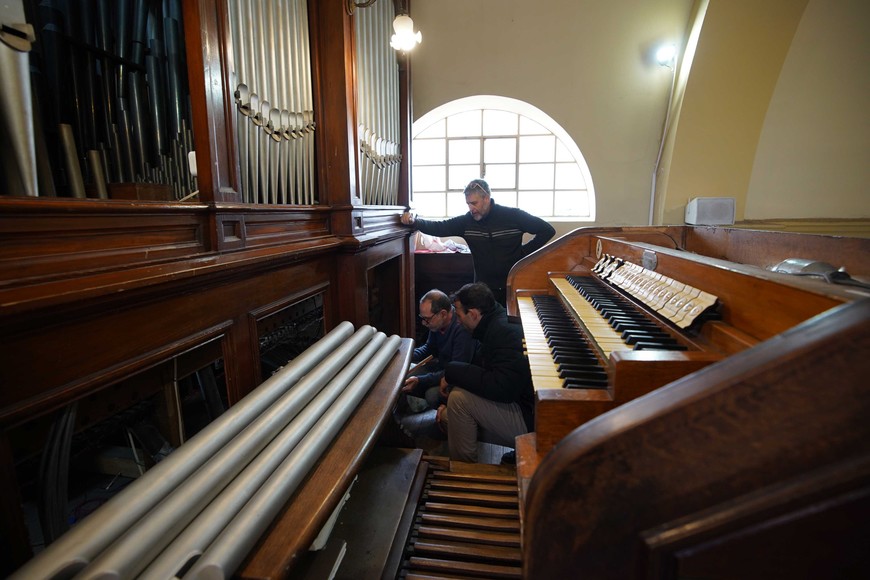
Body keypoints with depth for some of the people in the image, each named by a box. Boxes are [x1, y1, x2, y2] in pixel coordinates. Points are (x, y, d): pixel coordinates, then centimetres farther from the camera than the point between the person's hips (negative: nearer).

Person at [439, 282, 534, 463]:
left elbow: (501, 388, -31)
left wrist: (452, 372, -21)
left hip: (532, 421, -10)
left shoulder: (505, 332, -23)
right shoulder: (498, 324, 9)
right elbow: (480, 367, 19)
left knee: (459, 398, -17)